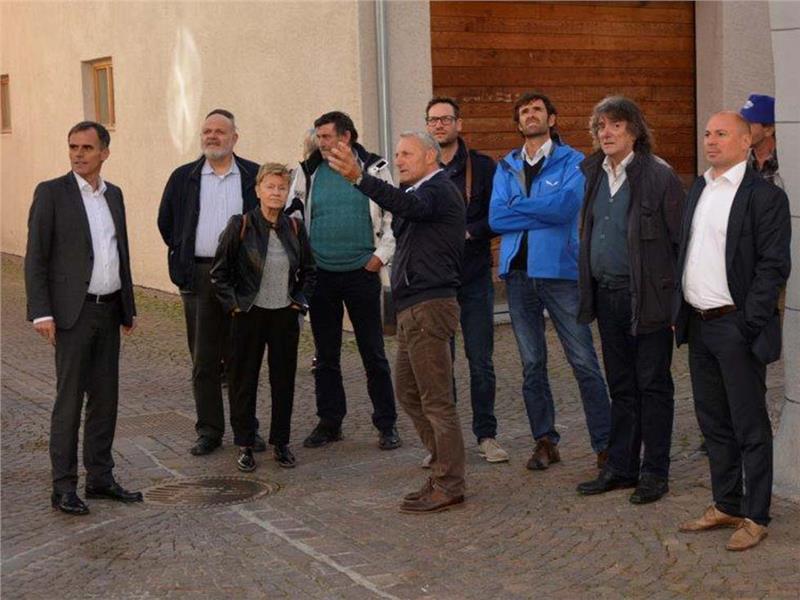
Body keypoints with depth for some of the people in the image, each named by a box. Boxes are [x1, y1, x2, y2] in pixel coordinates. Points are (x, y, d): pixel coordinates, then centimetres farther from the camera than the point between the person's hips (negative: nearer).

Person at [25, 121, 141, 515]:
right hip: (73, 312, -6)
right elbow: (35, 257, -8)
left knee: (105, 398, 10)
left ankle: (100, 478, 19)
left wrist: (128, 307, 17)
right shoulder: (51, 193, -6)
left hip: (109, 311, 6)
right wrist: (41, 313, -15)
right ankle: (63, 486, 6)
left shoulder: (114, 194, 11)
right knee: (69, 401, -2)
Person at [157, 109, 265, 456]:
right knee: (203, 360, 4)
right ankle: (209, 431, 12)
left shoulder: (254, 176, 2)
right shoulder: (183, 178, 6)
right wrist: (183, 255, 11)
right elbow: (166, 222, 16)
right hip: (198, 277, 1)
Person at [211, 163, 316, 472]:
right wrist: (233, 304, -6)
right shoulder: (240, 226, -7)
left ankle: (281, 443, 20)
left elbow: (308, 271, 15)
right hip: (249, 316, -2)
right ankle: (245, 445, 16)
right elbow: (219, 272, -1)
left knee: (284, 380, 7)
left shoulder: (295, 227, 3)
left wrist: (300, 301, 5)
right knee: (244, 382, 4)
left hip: (285, 316, 3)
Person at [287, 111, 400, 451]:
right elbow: (291, 215, 13)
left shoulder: (374, 169, 0)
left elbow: (393, 215, 4)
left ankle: (386, 425, 11)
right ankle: (329, 422, 21)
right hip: (320, 275, 3)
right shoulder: (308, 173, 6)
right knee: (325, 356, 9)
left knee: (373, 353, 1)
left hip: (362, 273, -3)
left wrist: (381, 254, -4)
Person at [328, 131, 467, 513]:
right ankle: (444, 471, 23)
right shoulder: (422, 192, 24)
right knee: (409, 393, 15)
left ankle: (448, 486, 0)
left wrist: (359, 178, -44)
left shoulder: (437, 190, -11)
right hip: (413, 308, 11)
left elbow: (408, 205, -32)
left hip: (428, 306, -11)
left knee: (436, 399, -6)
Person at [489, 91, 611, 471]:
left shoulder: (572, 162, 2)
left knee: (584, 362, -5)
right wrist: (544, 212, -7)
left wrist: (518, 207, -6)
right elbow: (496, 218, 0)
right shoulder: (506, 168, 13)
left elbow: (565, 205, -16)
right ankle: (544, 441, 19)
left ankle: (605, 444, 0)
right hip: (518, 271, 4)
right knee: (532, 364, 9)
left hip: (560, 269, -4)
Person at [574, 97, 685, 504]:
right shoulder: (594, 175, 10)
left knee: (653, 386, 3)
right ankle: (621, 467, 24)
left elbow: (680, 240, -10)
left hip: (647, 298, -6)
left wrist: (677, 299, -14)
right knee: (621, 387, 15)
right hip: (606, 295, 6)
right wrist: (588, 293, 12)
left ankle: (654, 472, 12)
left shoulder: (658, 176, -10)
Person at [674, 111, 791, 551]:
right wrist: (681, 310, 10)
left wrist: (747, 325, -18)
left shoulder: (765, 196, -10)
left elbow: (773, 266, -14)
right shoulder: (698, 190, 14)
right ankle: (726, 505, 28)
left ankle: (755, 516, 11)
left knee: (750, 427, 2)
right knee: (714, 422, 16)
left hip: (736, 327, -8)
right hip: (699, 325, 8)